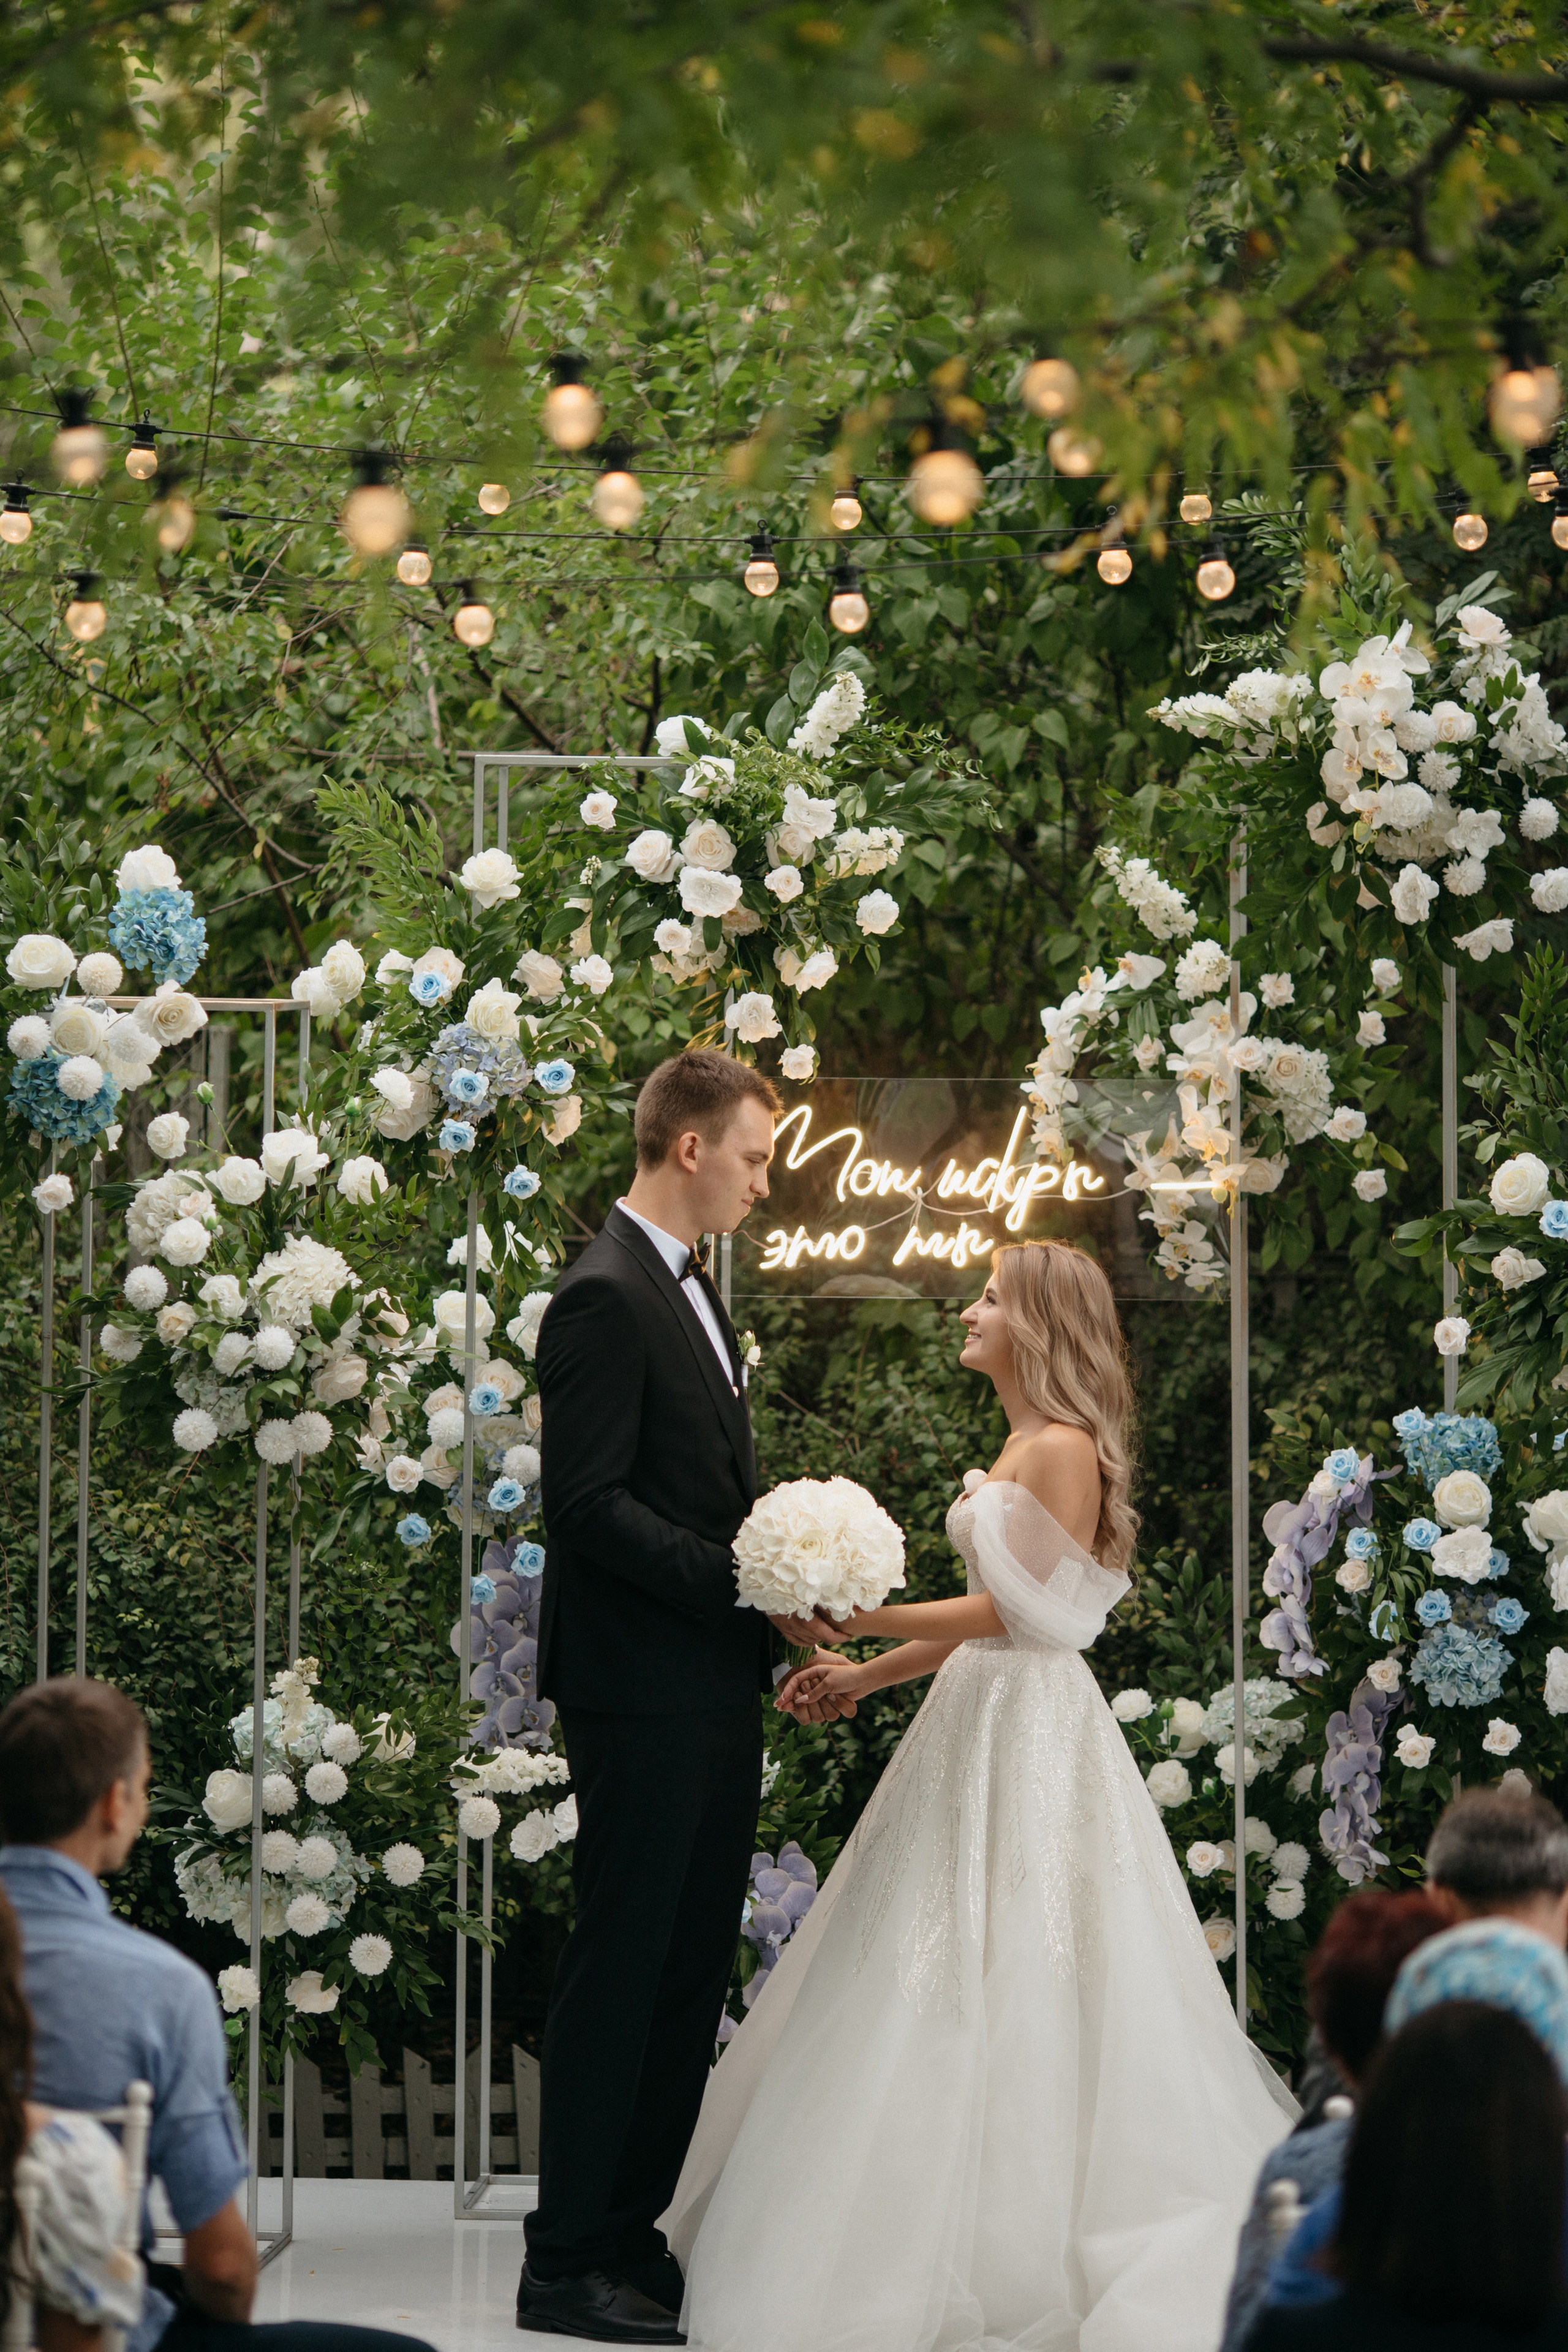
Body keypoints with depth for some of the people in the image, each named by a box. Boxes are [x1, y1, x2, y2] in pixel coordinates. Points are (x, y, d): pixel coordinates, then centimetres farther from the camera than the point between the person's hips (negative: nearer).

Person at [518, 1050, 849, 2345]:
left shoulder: (689, 1289, 17)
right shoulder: (606, 1299, -14)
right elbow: (589, 1504, -20)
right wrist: (741, 1577, -21)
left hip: (712, 1689, 10)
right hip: (643, 1690, -10)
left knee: (691, 1969, 12)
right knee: (622, 1970, -6)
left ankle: (631, 2234, 18)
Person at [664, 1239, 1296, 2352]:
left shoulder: (1062, 1450, -13)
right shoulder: (1027, 1445, 17)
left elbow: (1014, 1607, -17)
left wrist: (861, 1617, -16)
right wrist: (871, 1675, 16)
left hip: (1030, 1729, -10)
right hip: (987, 1717, 10)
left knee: (1015, 1983, -6)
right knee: (953, 1983, 9)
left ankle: (1036, 2246, -1)